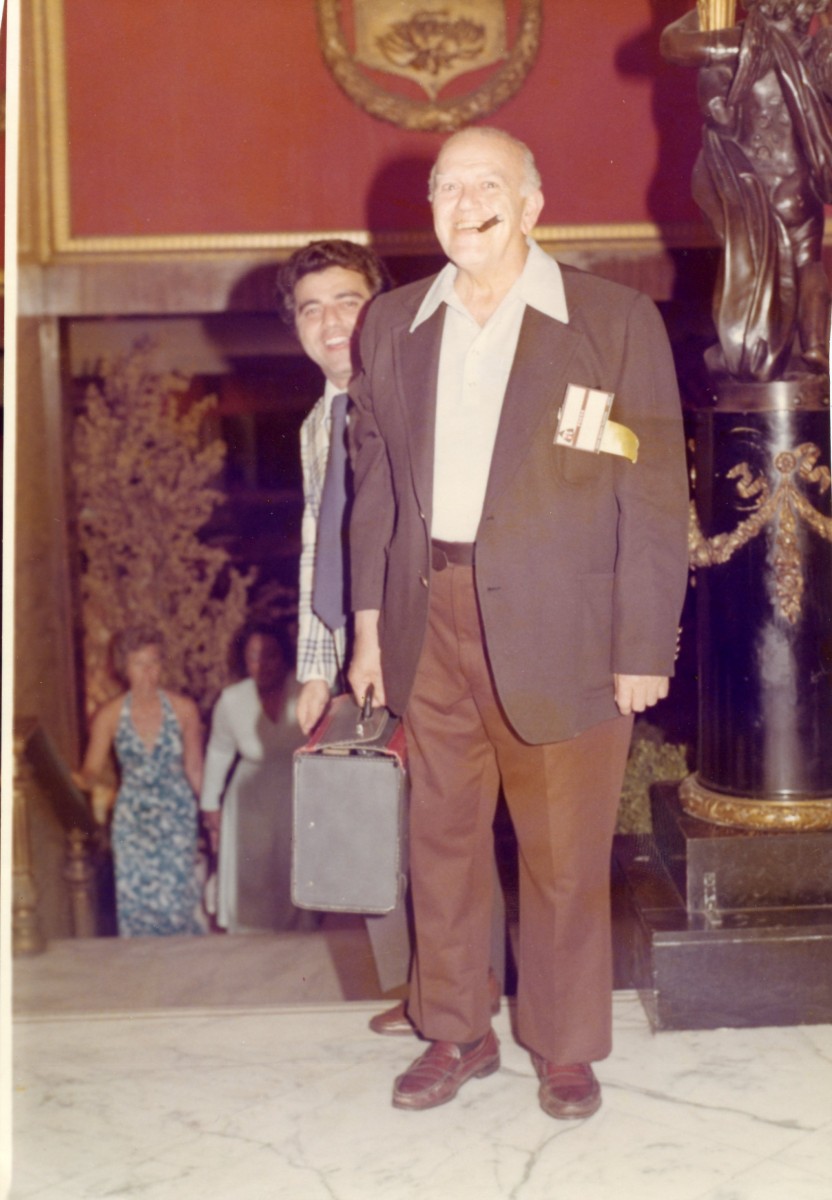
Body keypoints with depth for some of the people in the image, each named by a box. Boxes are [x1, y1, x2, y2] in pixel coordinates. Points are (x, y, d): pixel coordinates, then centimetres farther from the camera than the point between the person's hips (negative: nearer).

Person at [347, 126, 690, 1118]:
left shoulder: (617, 321, -4)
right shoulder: (393, 323, 9)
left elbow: (654, 497, -5)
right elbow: (374, 479, 14)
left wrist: (644, 651, -8)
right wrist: (370, 620, 10)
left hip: (558, 631, -3)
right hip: (431, 624, 4)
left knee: (566, 855, 6)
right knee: (441, 839, 12)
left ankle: (567, 1047, 25)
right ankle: (455, 1033, 29)